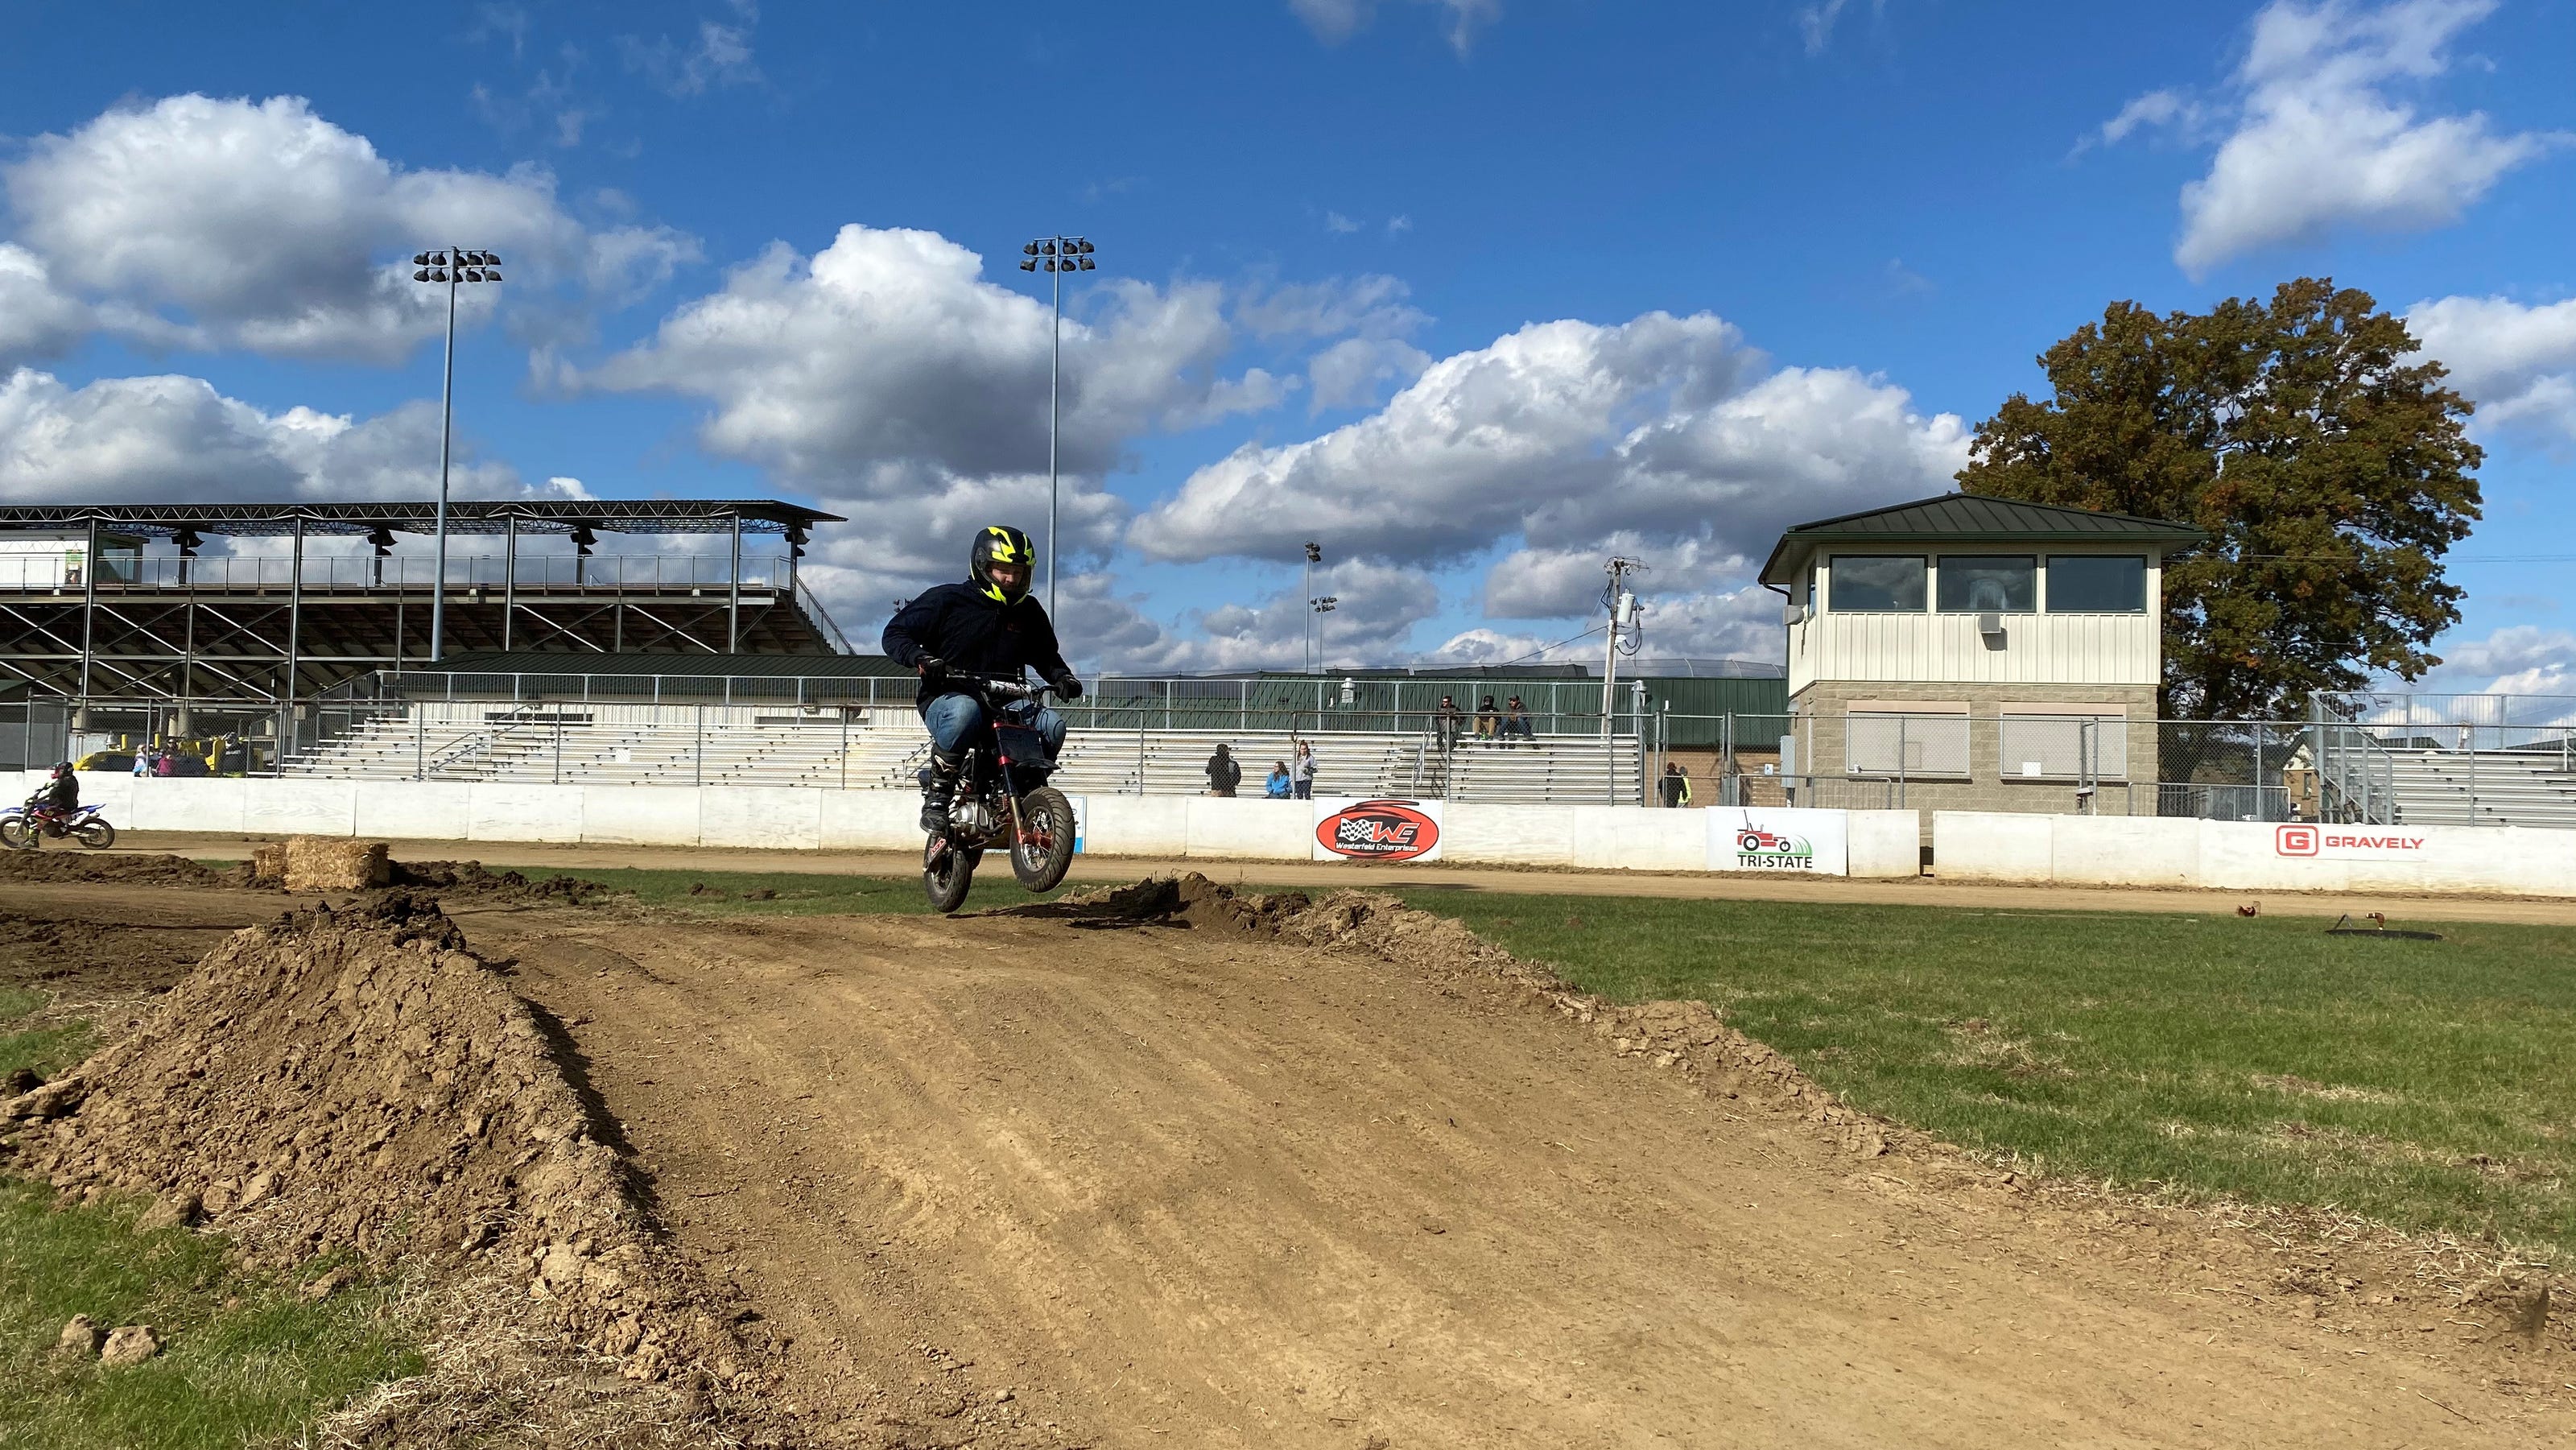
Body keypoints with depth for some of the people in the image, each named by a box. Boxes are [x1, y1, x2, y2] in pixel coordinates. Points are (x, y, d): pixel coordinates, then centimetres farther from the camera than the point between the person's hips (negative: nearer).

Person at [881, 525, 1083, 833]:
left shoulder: (1029, 612, 14)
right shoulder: (947, 599, -1)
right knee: (965, 711, -41)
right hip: (946, 699, -4)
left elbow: (1046, 655, 28)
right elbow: (894, 633, 0)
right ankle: (935, 795, -28)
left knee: (1052, 725, -23)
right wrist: (921, 659, -20)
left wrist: (1062, 677, 6)